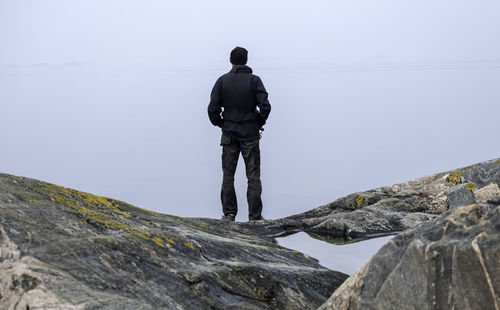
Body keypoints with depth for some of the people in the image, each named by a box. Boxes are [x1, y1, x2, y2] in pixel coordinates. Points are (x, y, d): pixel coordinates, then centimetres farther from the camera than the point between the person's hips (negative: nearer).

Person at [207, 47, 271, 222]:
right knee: (253, 176, 4)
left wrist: (220, 124, 9)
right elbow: (265, 106, -13)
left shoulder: (222, 81, -2)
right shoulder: (254, 80, -5)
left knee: (228, 175, 10)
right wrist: (259, 124, 3)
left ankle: (229, 214, 11)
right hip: (250, 134, -1)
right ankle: (255, 216, 4)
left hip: (229, 134, 1)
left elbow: (213, 108, -6)